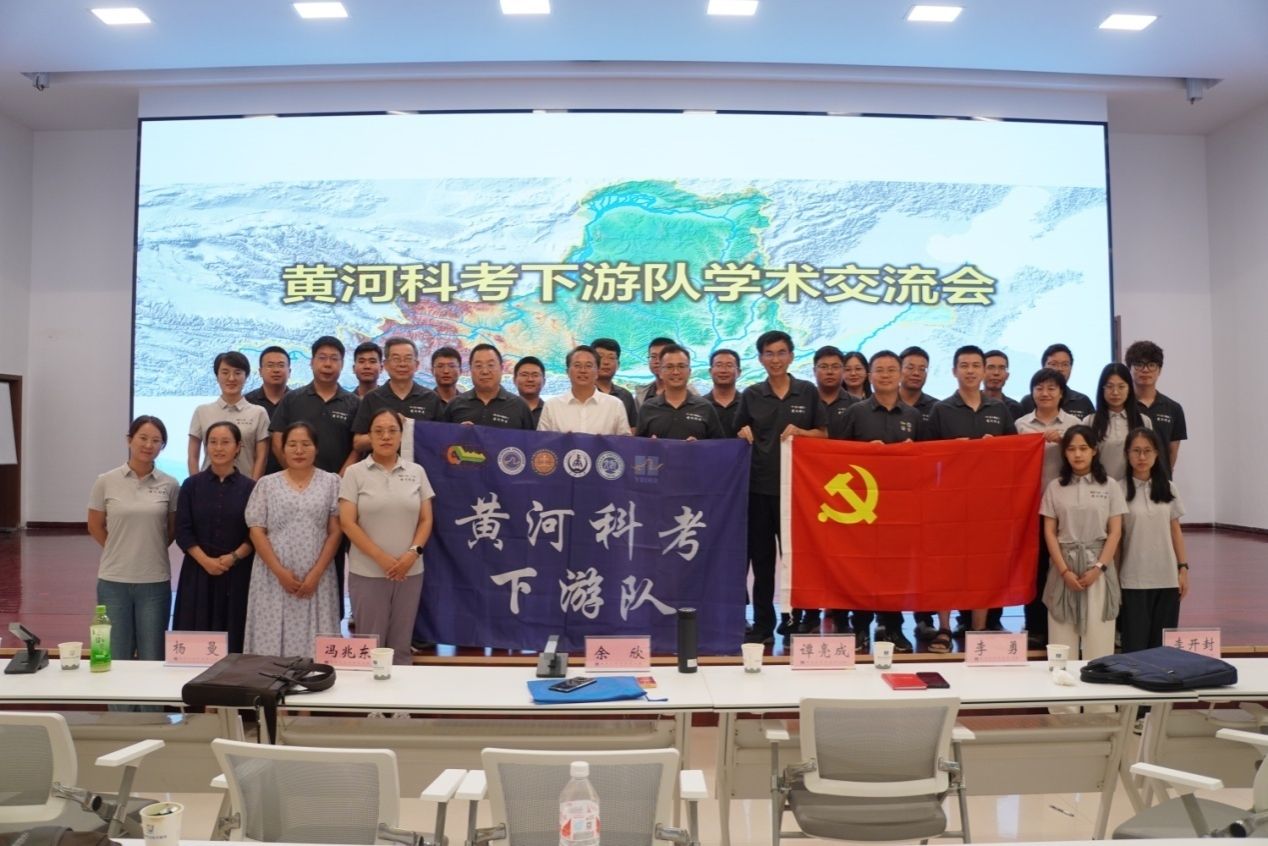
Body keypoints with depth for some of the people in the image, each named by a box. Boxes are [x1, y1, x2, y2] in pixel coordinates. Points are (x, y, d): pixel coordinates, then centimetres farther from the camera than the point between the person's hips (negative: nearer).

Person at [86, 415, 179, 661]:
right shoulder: (106, 481, -3)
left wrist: (153, 549, 7)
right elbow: (95, 526, 9)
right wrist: (119, 550, 7)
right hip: (113, 580, 0)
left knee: (152, 658, 7)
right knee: (115, 657, 9)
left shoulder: (169, 485, -2)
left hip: (155, 581, 0)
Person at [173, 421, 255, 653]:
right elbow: (183, 532, 0)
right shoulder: (192, 485, 5)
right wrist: (206, 560, -12)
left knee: (234, 639, 1)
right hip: (198, 572, 1)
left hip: (238, 574, -1)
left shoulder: (250, 487, 2)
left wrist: (233, 557, -14)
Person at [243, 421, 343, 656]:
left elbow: (335, 532, 1)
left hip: (316, 579, 0)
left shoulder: (331, 482, 5)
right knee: (272, 639, 0)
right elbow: (256, 531, 2)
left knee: (314, 644, -2)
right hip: (274, 578, 1)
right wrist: (280, 571, -9)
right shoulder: (267, 484, 6)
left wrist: (316, 573, -8)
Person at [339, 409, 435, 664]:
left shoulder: (416, 472, 7)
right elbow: (347, 523, -6)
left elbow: (426, 520, 6)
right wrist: (380, 557, -14)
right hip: (367, 572, -2)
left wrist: (413, 552, -11)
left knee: (401, 644, 10)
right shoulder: (355, 472, -1)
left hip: (410, 571, 2)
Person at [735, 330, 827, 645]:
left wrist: (800, 432, -12)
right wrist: (744, 435, -10)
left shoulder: (808, 392, 5)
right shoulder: (751, 395, 8)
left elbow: (823, 434, 6)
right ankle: (763, 624, 17)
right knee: (761, 557, 7)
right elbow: (739, 438, 12)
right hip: (758, 485, 1)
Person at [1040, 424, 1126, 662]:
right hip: (1065, 565, 1)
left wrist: (1099, 567, -10)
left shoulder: (1110, 486, 4)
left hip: (1098, 565, 0)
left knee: (1098, 637, -1)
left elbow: (1115, 532, 1)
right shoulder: (1055, 487, 5)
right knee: (1063, 640, 0)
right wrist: (1064, 571, -8)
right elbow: (1049, 532, 2)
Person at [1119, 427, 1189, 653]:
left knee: (1163, 642, 8)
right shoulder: (1120, 490, -5)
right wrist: (1113, 577, -5)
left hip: (1167, 577, 3)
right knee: (1136, 642, 2)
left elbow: (1175, 530, 10)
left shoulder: (1168, 488, 6)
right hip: (1134, 579, -3)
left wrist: (1183, 568, 4)